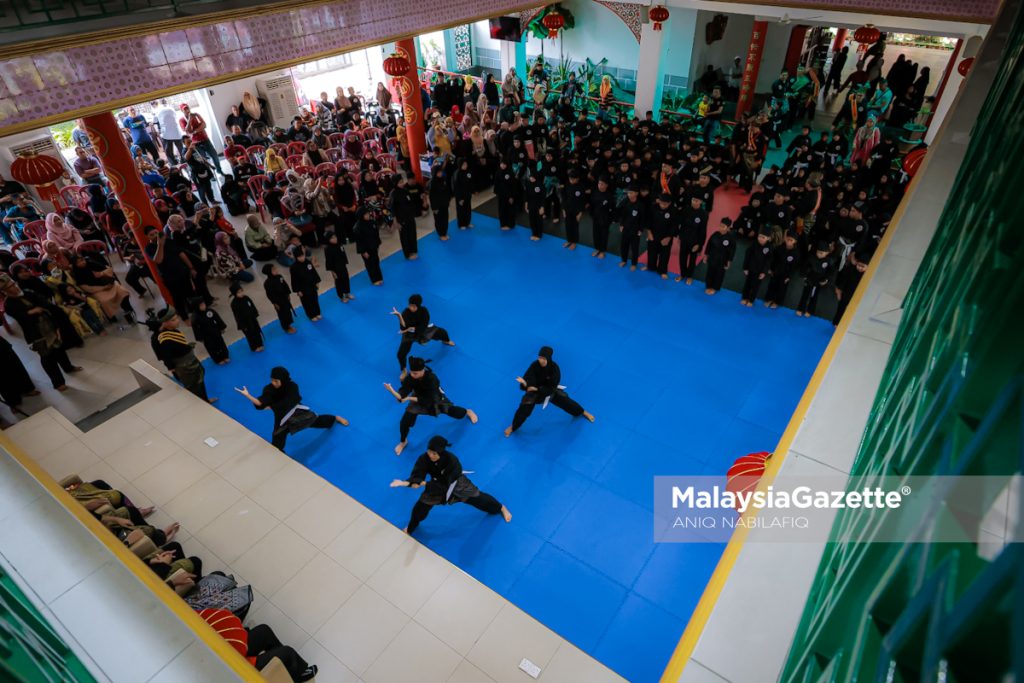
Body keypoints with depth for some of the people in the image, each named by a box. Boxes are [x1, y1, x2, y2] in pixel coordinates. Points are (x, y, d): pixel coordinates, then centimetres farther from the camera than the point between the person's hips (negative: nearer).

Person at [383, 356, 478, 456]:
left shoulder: (431, 378, -42)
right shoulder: (409, 378, -34)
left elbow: (429, 400, -38)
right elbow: (401, 396, -37)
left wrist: (410, 398, -41)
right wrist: (392, 391, -59)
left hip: (435, 399, -1)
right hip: (417, 399, 2)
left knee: (454, 412, 14)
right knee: (404, 422, -10)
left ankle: (468, 411, 53)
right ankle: (403, 442, 24)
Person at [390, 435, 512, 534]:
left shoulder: (451, 460, -41)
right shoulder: (424, 459, -32)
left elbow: (446, 483, -39)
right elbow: (417, 475, -38)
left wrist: (426, 484, -47)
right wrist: (407, 482, -61)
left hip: (456, 484, -2)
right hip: (437, 485, 3)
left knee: (477, 498, 11)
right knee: (420, 507, 2)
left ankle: (501, 508, 40)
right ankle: (409, 529, 35)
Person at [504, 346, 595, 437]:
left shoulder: (554, 367, -31)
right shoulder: (534, 366, -31)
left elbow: (552, 387, -27)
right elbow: (528, 381, -32)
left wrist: (538, 389, -35)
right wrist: (524, 383, -57)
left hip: (550, 390, 1)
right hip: (535, 390, -1)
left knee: (565, 401, 9)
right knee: (524, 408, -9)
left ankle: (583, 413, 39)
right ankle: (512, 427, 18)